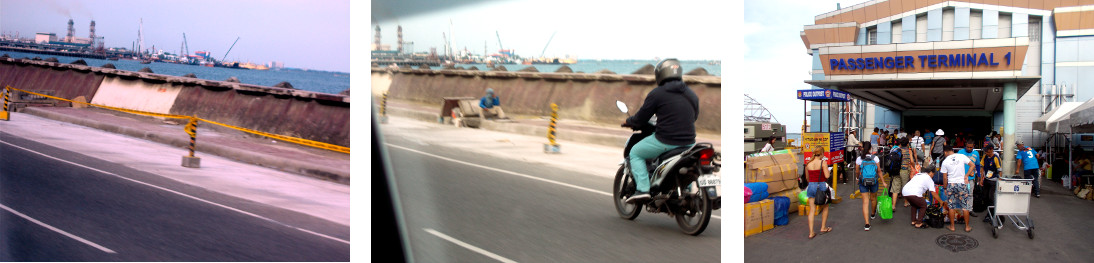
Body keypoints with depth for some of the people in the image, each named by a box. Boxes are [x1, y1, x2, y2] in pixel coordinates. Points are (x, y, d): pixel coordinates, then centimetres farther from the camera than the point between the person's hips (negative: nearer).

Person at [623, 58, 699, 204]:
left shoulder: (657, 93, -6)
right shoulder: (692, 95, 11)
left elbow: (641, 118, -3)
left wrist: (628, 122, 18)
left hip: (665, 141, -6)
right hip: (688, 142, 6)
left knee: (635, 153, 14)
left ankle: (642, 189, -2)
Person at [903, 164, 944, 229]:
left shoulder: (918, 175, 31)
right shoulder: (929, 179, 10)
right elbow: (934, 194, 8)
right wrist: (941, 202, 16)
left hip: (904, 191, 7)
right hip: (913, 193, -7)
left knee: (914, 204, 31)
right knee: (923, 206, 14)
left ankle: (913, 221, 32)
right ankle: (918, 224, 10)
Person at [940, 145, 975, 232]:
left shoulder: (945, 161, -3)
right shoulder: (962, 157, -2)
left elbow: (944, 177, 0)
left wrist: (945, 188, 10)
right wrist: (966, 175, 0)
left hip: (951, 184, 0)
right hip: (962, 183, 0)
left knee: (951, 206, 8)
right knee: (965, 206, 8)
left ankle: (952, 226, 13)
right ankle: (967, 226, 14)